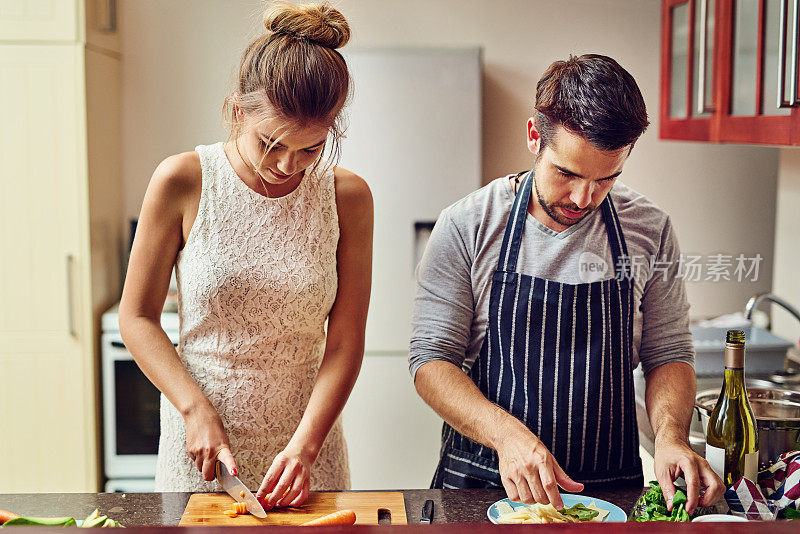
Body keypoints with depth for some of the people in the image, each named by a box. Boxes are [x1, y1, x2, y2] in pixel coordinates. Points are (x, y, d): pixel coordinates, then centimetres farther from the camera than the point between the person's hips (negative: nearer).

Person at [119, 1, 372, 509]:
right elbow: (137, 317, -5)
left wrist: (305, 444, -17)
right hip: (200, 443, -1)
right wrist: (198, 410, -16)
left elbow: (345, 340, -6)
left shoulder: (347, 197, -6)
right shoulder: (183, 182, -11)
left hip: (308, 439, 1)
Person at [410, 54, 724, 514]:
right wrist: (507, 434, -22)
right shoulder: (467, 226, -6)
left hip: (612, 486, 2)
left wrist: (671, 434, -11)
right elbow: (431, 359, -6)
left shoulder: (651, 230, 1)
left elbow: (669, 353, 9)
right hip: (480, 482, -2)